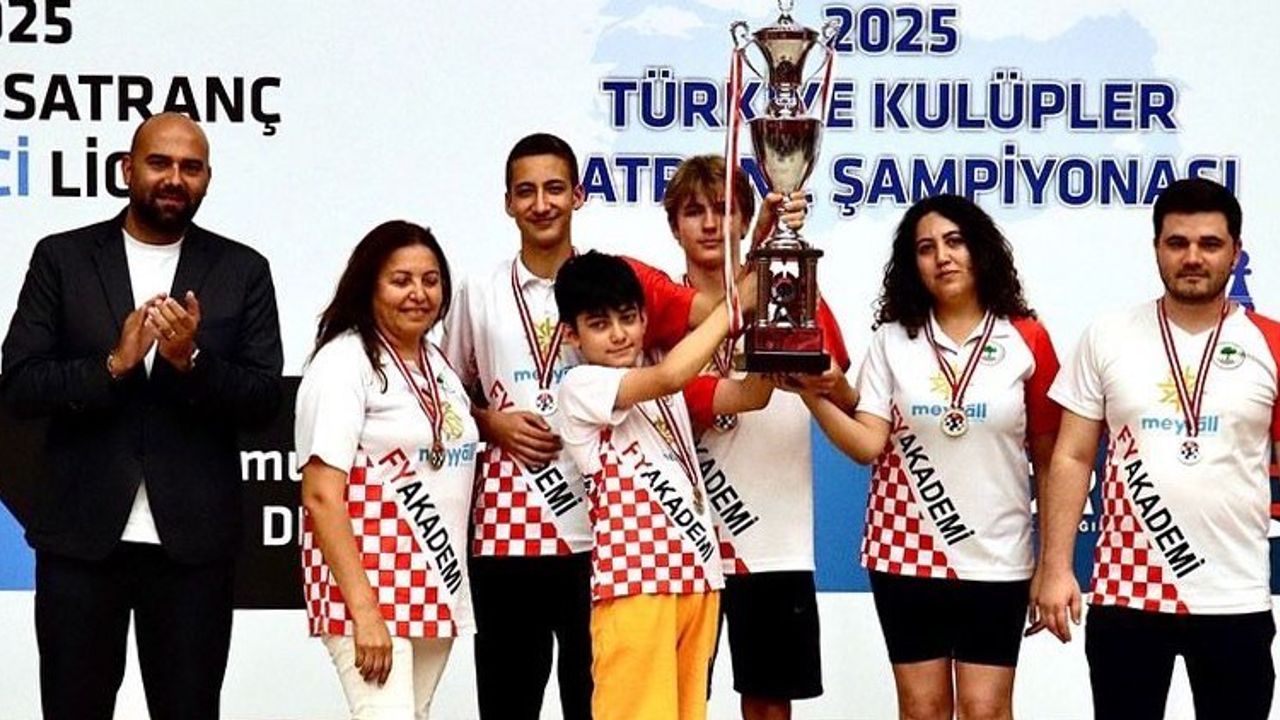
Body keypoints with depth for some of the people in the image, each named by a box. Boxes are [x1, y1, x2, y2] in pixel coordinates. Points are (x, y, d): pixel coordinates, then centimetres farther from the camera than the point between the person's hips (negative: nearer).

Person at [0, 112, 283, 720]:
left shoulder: (242, 271, 5)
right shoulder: (61, 259, 4)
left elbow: (264, 400, 0)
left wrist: (190, 360, -17)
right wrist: (114, 365, -17)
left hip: (193, 538, 0)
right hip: (81, 533, 0)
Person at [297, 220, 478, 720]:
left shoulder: (437, 363, 14)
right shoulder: (344, 362, -10)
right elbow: (321, 497, -17)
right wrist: (364, 610, -22)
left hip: (435, 591, 8)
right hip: (369, 586, -8)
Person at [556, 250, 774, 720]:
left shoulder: (667, 387, 17)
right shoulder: (580, 387, -6)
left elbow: (751, 395, 8)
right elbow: (670, 375, -21)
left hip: (695, 575, 7)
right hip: (635, 580, -7)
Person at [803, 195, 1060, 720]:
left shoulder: (1026, 339, 0)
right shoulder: (892, 340, 4)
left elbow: (1048, 457, 4)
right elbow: (867, 444, -5)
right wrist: (814, 396, -23)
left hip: (996, 557, -1)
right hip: (907, 553, 1)